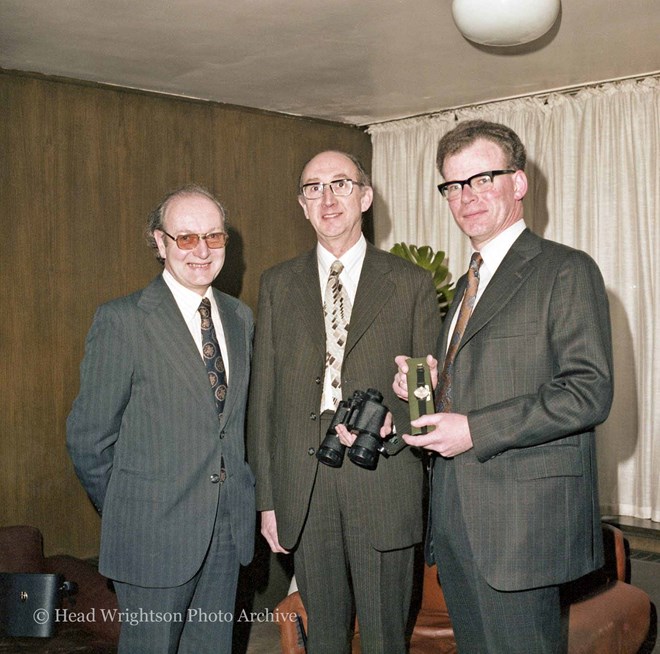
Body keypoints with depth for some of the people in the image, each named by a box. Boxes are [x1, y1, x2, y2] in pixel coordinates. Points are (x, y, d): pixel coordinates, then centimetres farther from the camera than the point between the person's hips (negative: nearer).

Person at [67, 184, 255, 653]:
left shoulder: (240, 317, 8)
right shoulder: (122, 320, -11)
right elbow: (89, 436, -8)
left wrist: (245, 494, 8)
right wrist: (124, 513, 0)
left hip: (229, 527, 5)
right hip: (155, 531, -5)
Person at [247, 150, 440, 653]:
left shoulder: (411, 282, 4)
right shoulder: (277, 285, 9)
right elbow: (262, 396, 7)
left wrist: (390, 425, -15)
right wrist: (267, 498, 4)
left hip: (382, 480, -2)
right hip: (303, 487, 2)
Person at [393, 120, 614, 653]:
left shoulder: (566, 270, -8)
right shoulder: (468, 283, 19)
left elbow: (589, 392, -17)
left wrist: (474, 430, -20)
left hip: (522, 522, -8)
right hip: (456, 519, 8)